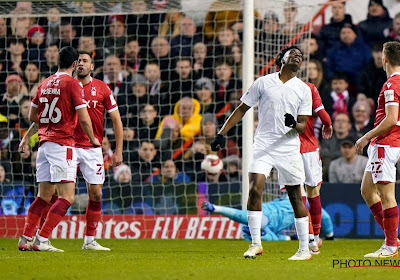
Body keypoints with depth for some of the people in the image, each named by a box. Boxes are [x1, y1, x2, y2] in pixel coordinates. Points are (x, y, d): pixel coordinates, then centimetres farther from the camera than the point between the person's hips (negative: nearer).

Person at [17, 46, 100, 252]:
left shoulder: (45, 84, 13)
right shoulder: (72, 84, -7)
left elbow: (32, 116, 21)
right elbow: (84, 119, -11)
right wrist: (92, 139, 6)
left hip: (44, 142, 8)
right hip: (63, 144, -7)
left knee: (44, 196, 14)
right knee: (67, 197, -8)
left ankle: (25, 239, 10)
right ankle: (42, 239, -16)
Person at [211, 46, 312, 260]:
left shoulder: (303, 90, 6)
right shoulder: (263, 82, 5)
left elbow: (302, 126, 5)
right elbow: (242, 109, 10)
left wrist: (294, 124, -19)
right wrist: (222, 134, 4)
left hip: (289, 147, 0)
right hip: (263, 145, 0)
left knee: (295, 197, 3)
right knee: (255, 189, -16)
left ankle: (305, 249, 11)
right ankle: (256, 243, -8)